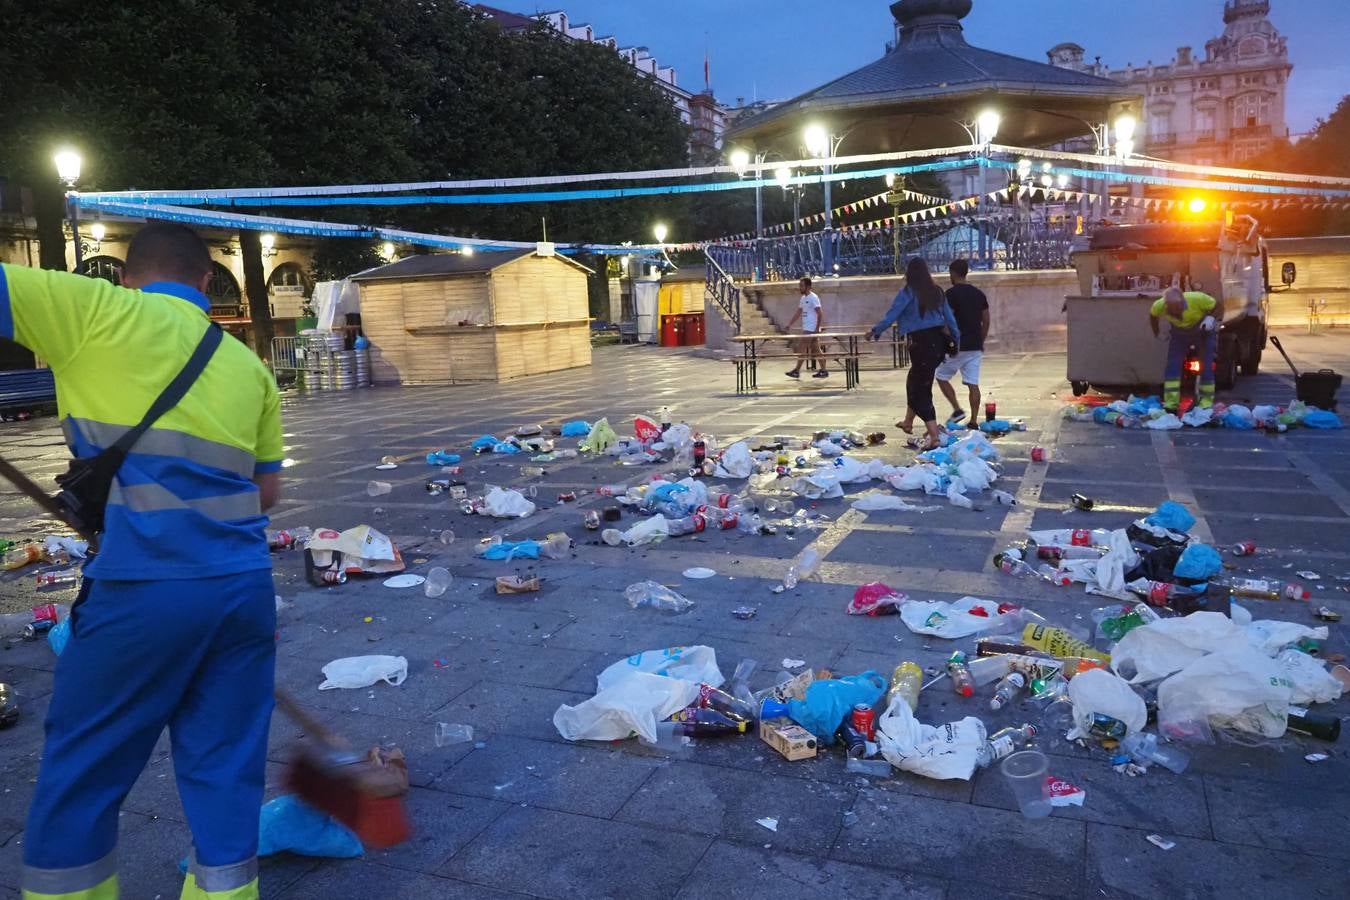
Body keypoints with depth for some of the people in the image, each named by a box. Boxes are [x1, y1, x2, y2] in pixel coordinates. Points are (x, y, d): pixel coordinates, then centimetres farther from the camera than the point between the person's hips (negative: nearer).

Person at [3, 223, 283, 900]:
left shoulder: (96, 310, 1)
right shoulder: (248, 364, 13)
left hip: (143, 589, -4)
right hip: (245, 585, 4)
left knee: (78, 780, 15)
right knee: (227, 778, 14)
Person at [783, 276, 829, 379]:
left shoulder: (813, 298, -12)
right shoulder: (803, 298, 15)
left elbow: (820, 314, -17)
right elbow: (798, 313, 19)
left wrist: (817, 328, -22)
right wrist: (789, 325, 14)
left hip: (811, 329, -9)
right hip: (806, 328, 9)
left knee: (802, 349, -8)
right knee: (816, 350, 8)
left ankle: (797, 371, -4)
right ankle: (824, 370, 10)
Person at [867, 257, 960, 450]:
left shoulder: (908, 293, -7)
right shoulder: (936, 291, 10)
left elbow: (891, 315, -7)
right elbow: (949, 317, 12)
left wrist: (875, 331, 7)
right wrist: (957, 339, 20)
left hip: (921, 342, -7)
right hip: (939, 340, 7)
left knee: (921, 390, -2)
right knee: (915, 381, 25)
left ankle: (934, 437, -10)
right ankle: (908, 422, 40)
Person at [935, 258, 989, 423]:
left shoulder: (951, 293, -10)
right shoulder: (979, 293, 10)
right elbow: (986, 321, 13)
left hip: (957, 346, -6)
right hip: (975, 346, 6)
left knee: (941, 376, 11)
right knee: (973, 384, 4)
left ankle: (957, 410, 1)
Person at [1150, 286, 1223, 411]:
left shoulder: (1198, 299, -36)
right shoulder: (1159, 306, -28)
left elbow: (1219, 307, -20)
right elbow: (1153, 315, -3)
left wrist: (1212, 318, -38)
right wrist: (1157, 333, -2)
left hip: (1204, 331, -2)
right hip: (1179, 333, 2)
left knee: (1206, 367, -8)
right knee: (1172, 366, -10)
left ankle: (1206, 403, 0)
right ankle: (1170, 404, -9)